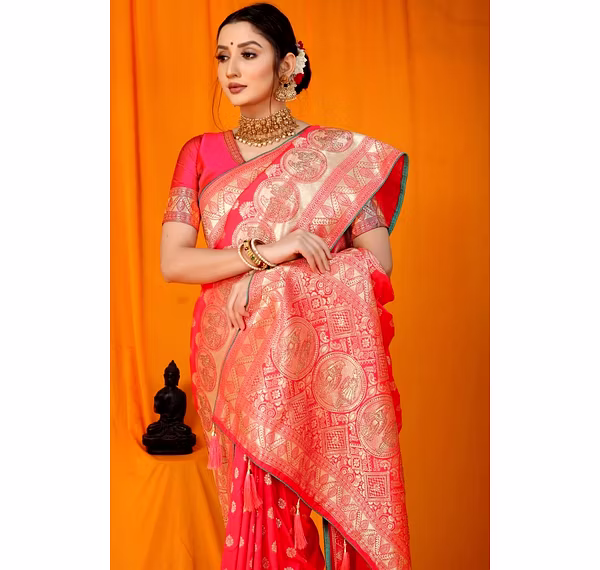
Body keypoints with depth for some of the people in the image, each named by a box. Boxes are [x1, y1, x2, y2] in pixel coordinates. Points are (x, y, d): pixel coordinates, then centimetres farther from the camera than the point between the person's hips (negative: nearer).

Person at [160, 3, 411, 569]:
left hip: (315, 360, -2)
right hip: (231, 361, 2)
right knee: (258, 503, 4)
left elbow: (377, 260, -6)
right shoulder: (201, 153, 8)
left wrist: (263, 284, -13)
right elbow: (172, 262, -1)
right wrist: (263, 252, -16)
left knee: (329, 497, -1)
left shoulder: (339, 154, 2)